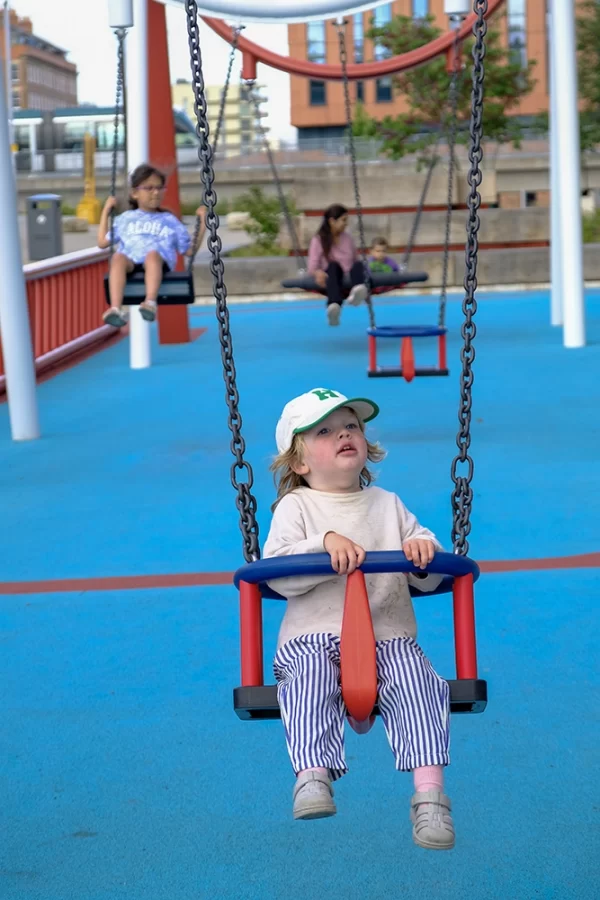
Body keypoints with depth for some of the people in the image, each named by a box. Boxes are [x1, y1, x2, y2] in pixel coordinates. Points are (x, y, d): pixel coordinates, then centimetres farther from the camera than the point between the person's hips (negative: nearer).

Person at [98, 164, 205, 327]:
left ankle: (150, 303, -58)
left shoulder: (170, 221, 28)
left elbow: (190, 251, 25)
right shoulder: (125, 219, 31)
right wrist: (106, 211, 28)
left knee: (152, 254, -38)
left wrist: (202, 223, 15)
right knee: (118, 257, -36)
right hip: (132, 262, 1)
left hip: (160, 262, -1)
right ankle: (115, 309, -53)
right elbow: (102, 242, 29)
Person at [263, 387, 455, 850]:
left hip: (389, 635, 2)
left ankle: (429, 793, -33)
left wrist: (424, 551, -5)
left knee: (415, 680, -27)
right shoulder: (295, 506, 11)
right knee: (311, 679, -34)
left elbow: (429, 579, 18)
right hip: (313, 637, -2)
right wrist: (326, 544, -21)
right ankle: (313, 776, -42)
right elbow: (278, 573, -7)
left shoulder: (387, 504, 21)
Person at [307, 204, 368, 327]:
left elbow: (356, 261, 19)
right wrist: (319, 272, -30)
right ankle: (334, 305, -66)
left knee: (358, 265, -28)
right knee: (333, 266, -35)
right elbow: (312, 266, -6)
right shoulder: (318, 240, 3)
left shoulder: (348, 239, 17)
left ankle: (356, 293, -66)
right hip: (330, 282, -3)